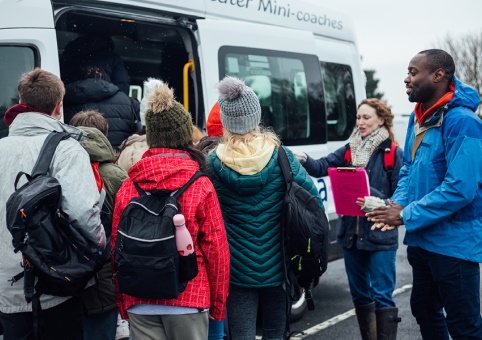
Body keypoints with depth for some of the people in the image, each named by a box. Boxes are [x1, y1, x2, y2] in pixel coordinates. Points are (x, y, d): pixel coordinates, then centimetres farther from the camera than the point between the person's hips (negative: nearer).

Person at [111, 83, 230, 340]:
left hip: (139, 305, 3)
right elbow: (216, 249, -5)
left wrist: (122, 302, 17)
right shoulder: (201, 187, -7)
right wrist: (218, 303, 7)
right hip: (189, 300, -2)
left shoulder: (127, 188, 1)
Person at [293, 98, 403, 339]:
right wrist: (304, 161, -24)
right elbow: (323, 166, -4)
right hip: (351, 235, 6)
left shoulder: (393, 153, -5)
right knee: (359, 293, 15)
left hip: (379, 236, -5)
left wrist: (376, 203, -24)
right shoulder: (350, 150, 9)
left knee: (382, 296, -3)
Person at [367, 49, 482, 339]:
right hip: (421, 237, 9)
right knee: (423, 310, 21)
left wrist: (407, 216, -20)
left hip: (454, 241, -9)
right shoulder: (418, 117, 8)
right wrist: (398, 205, -4)